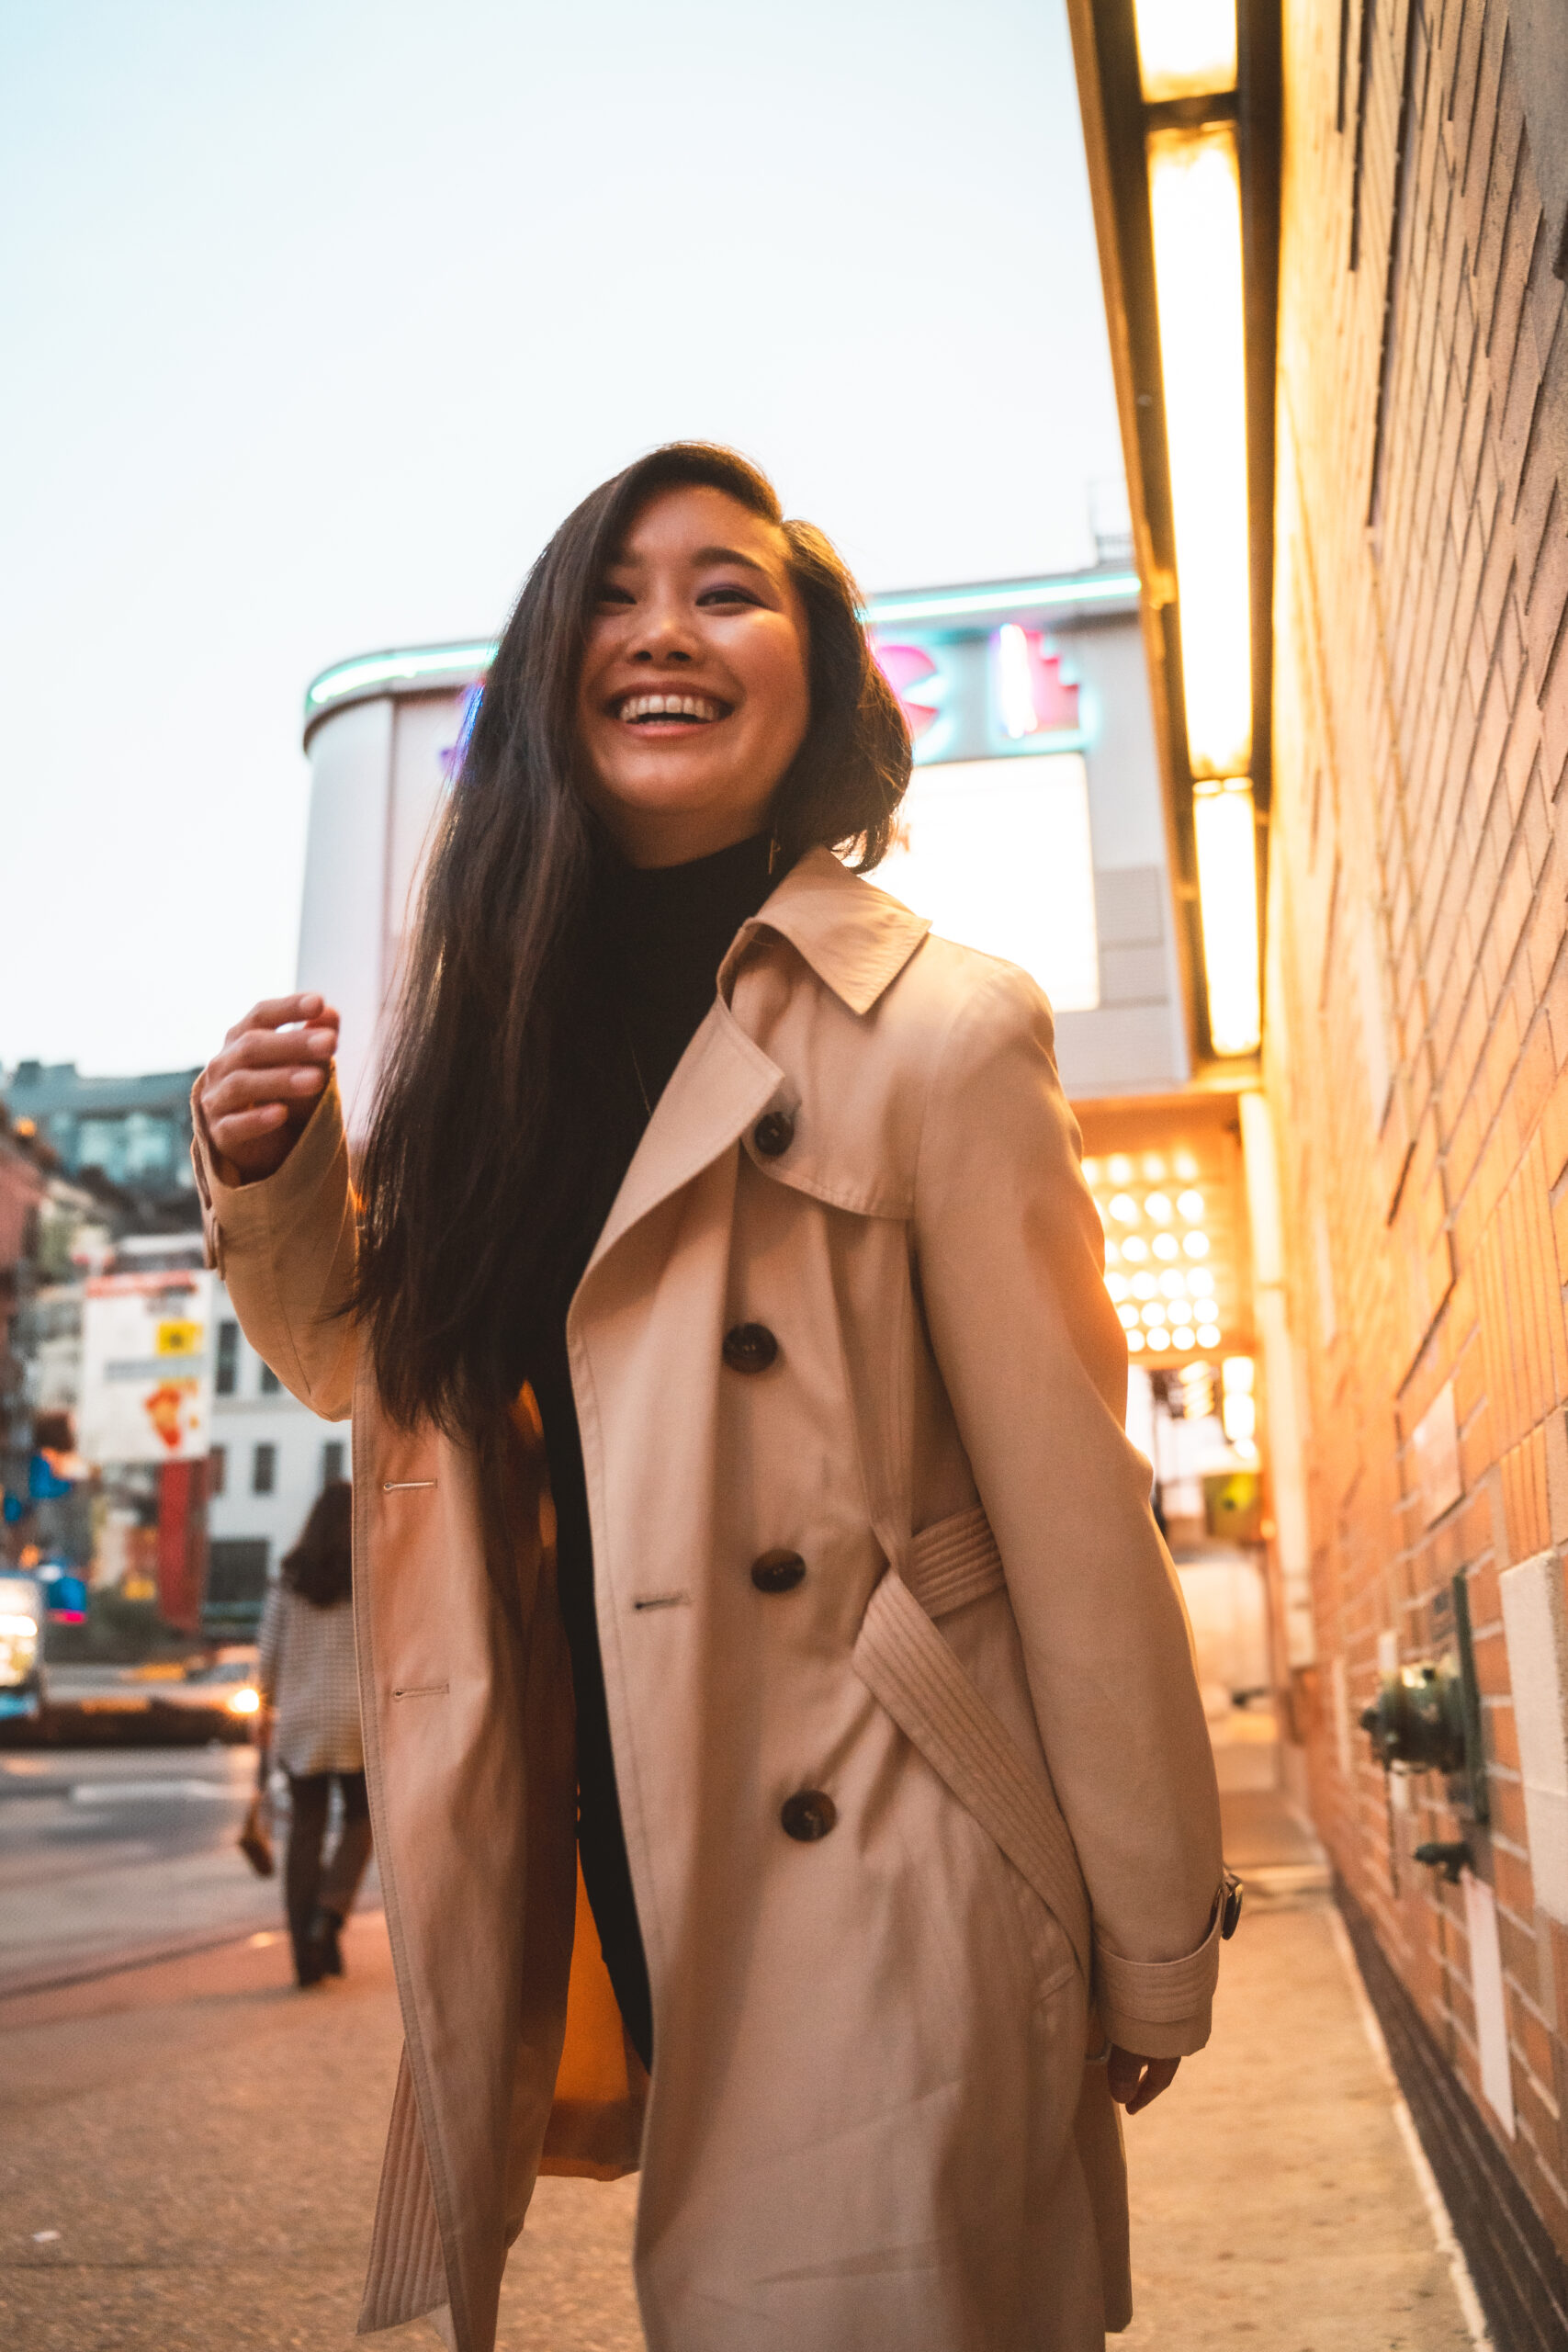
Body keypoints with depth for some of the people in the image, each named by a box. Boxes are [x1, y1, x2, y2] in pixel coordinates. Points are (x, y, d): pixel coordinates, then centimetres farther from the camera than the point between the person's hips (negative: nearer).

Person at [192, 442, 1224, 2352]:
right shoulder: (506, 1014, 3)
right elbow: (369, 1365, 13)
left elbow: (1074, 1518, -13)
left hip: (881, 1901, -5)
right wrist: (269, 1171, -7)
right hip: (627, 1872, 6)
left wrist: (1151, 1953, -6)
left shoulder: (937, 1030, -15)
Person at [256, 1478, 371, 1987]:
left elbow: (269, 1654, 4)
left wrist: (266, 1713, 15)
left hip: (299, 1720, 2)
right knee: (360, 1819, 16)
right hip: (356, 1718, -2)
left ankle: (308, 1954, 11)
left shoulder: (290, 1579, 2)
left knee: (305, 1830, 10)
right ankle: (330, 1911, -6)